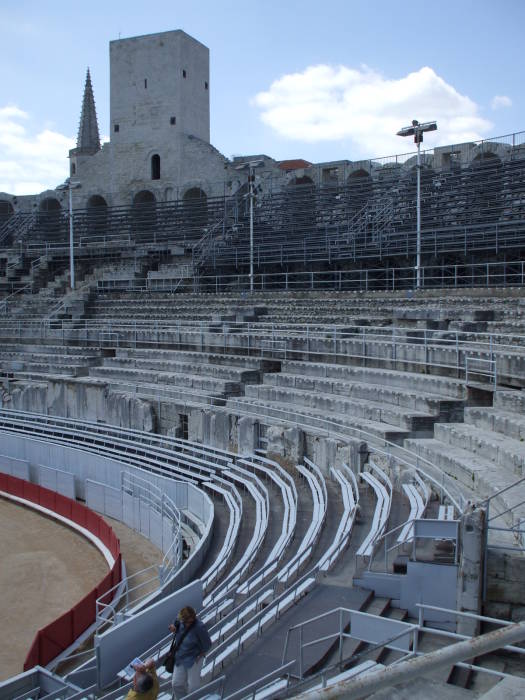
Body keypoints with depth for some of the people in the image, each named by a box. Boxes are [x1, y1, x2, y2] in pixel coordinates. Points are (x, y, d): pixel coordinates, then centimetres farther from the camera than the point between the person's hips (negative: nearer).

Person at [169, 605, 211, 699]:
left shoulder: (199, 627, -30)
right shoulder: (180, 620, -15)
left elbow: (207, 644, -18)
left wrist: (199, 657, -9)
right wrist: (173, 629, -15)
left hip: (193, 660, -5)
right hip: (180, 657, 6)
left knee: (192, 686, 10)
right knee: (176, 684, 18)